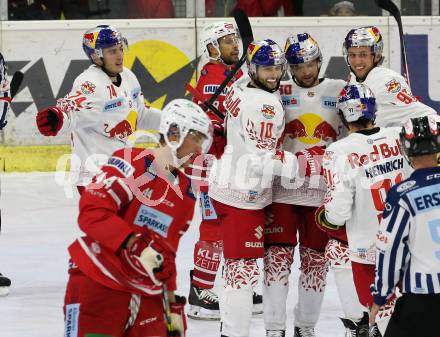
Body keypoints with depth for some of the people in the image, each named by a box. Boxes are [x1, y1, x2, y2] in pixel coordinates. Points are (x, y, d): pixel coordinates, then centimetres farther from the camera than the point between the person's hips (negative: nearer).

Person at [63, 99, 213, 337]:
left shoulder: (185, 193, 15)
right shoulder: (132, 163, -11)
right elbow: (92, 211, -21)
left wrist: (173, 304, 18)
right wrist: (136, 245, -29)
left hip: (146, 294, 8)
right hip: (97, 282, -8)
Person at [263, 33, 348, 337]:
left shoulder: (339, 91, 5)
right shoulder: (279, 93, 1)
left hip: (322, 190, 2)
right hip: (282, 188, -2)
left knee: (315, 257, 9)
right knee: (279, 255, -3)